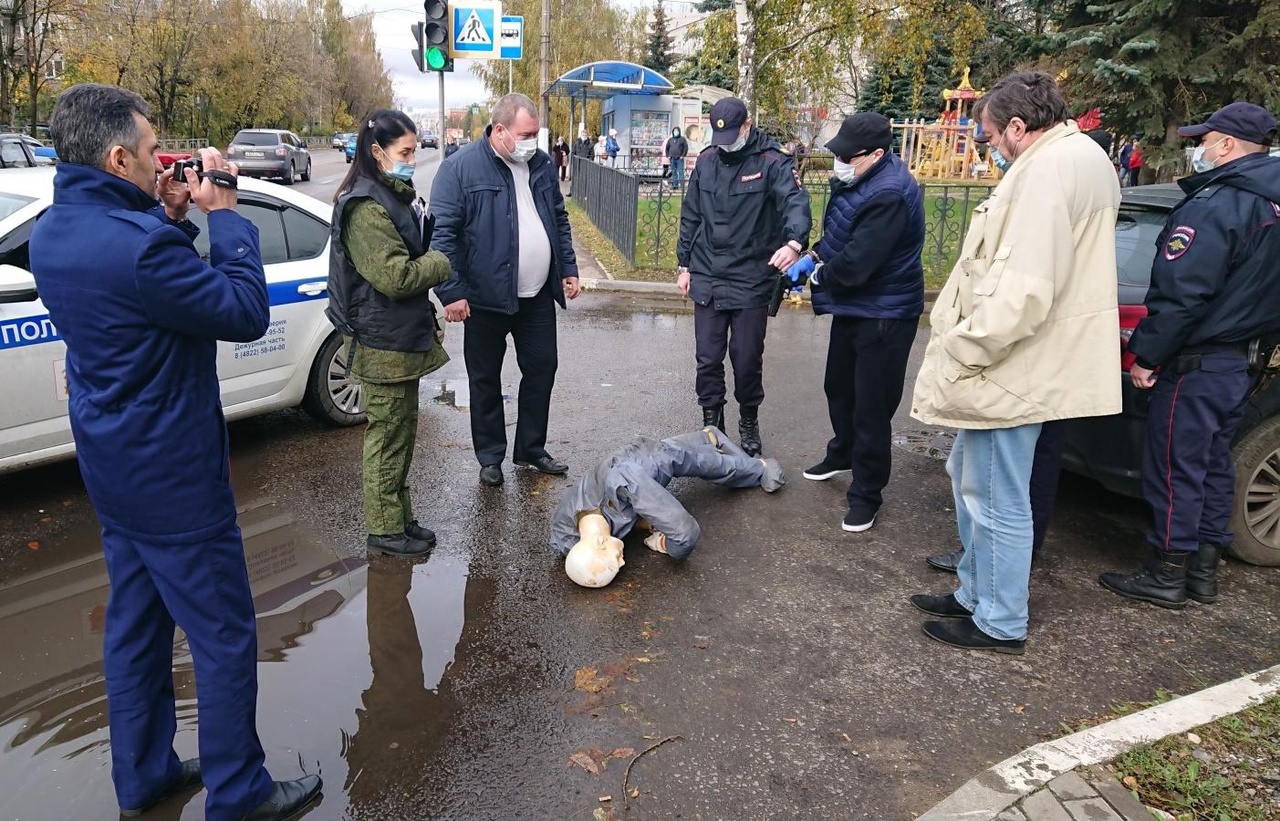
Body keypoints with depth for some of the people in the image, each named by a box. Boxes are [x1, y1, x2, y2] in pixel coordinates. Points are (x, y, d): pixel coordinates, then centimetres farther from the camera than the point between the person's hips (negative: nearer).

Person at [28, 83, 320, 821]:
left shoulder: (52, 233, 3)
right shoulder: (135, 243, -27)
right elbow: (247, 314, -19)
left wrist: (169, 219, 3)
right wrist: (224, 216, -11)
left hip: (112, 468, 9)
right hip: (172, 475, -9)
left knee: (137, 624, 20)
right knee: (225, 638, 5)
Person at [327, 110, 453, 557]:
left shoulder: (393, 197, 14)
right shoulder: (366, 208, -19)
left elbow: (412, 252, 25)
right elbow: (396, 276, -24)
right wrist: (440, 263, -9)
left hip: (402, 337, 10)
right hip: (383, 342, -10)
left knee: (400, 433, 17)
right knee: (388, 436, 0)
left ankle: (399, 518, 29)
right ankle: (385, 529, 13)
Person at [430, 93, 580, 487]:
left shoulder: (542, 164, 7)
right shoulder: (460, 168, -11)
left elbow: (559, 220, 18)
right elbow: (442, 234, -13)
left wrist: (569, 269, 12)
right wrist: (452, 292, -17)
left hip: (538, 296, 5)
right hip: (486, 297, -5)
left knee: (541, 370, 12)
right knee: (485, 380, 7)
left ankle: (531, 449, 29)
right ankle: (490, 456, 24)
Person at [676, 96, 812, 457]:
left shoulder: (772, 162, -8)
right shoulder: (707, 161, 6)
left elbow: (796, 201, -24)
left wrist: (794, 241, -44)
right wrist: (685, 265, 12)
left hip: (752, 282, -3)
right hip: (707, 279, 4)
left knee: (748, 359, 5)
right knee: (708, 358, 8)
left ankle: (749, 423, 27)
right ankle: (712, 422, 25)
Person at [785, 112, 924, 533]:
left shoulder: (889, 195, -28)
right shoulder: (860, 179, 4)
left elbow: (855, 264, -30)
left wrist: (818, 275, -12)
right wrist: (814, 256, -1)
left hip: (884, 315, -10)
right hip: (853, 305, 10)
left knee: (871, 408, -2)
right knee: (839, 387, 25)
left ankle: (866, 494, 13)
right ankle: (842, 454, 48)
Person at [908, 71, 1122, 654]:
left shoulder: (1046, 170, -20)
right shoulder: (1080, 157, 15)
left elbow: (1022, 290, -29)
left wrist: (960, 352, -20)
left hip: (1011, 371, -11)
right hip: (1017, 362, 11)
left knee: (997, 499, 2)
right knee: (970, 477, 21)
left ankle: (999, 623, 19)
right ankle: (975, 593, 35)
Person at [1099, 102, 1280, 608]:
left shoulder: (1215, 205, -18)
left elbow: (1181, 293, -23)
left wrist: (1145, 354, -17)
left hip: (1194, 364, -9)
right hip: (1236, 361, 9)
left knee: (1176, 468, -1)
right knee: (1212, 464, 15)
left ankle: (1167, 576, 9)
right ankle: (1203, 571, 25)